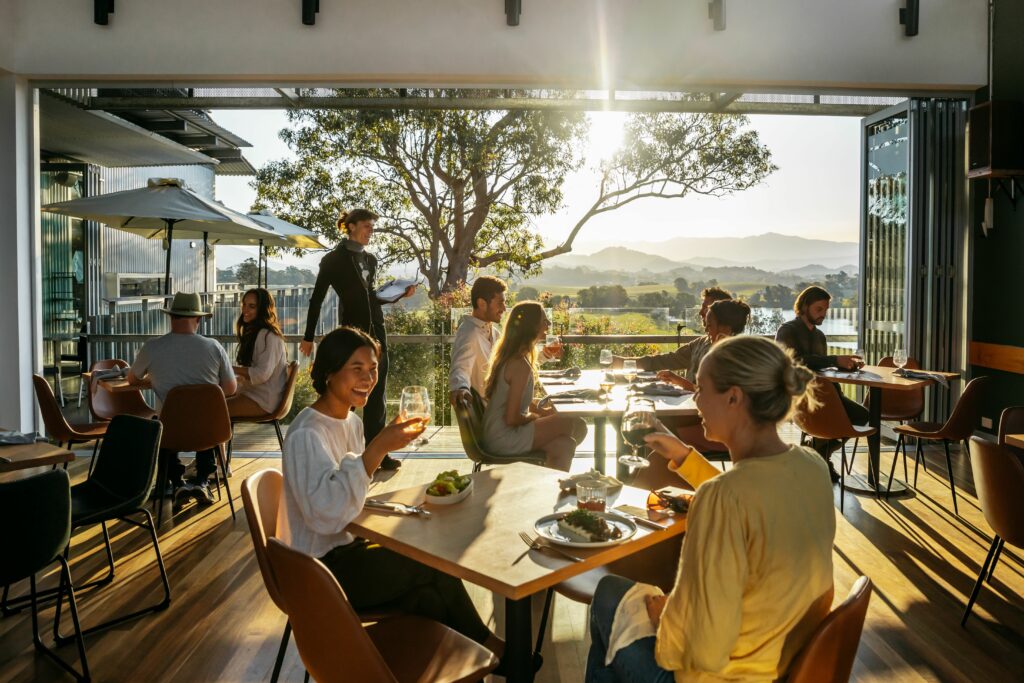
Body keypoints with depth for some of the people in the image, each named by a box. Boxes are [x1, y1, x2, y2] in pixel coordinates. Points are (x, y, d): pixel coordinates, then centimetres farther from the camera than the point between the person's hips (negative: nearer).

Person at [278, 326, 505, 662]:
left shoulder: (351, 420, 7)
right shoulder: (306, 435, -20)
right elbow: (327, 514, -33)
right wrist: (377, 449, -35)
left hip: (349, 546, 7)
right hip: (321, 570, -7)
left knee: (431, 601, -15)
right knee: (436, 566, -13)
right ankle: (484, 644, 8)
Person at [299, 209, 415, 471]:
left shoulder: (370, 259, 14)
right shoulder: (334, 260, -3)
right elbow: (317, 299, -3)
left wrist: (401, 294, 10)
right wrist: (308, 337, -4)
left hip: (376, 332, 6)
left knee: (376, 395, 6)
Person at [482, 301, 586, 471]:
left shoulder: (508, 354, 7)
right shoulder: (521, 365, -23)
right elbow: (511, 419, -23)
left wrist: (540, 411, 8)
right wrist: (534, 416, -4)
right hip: (504, 439, -9)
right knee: (577, 426, -5)